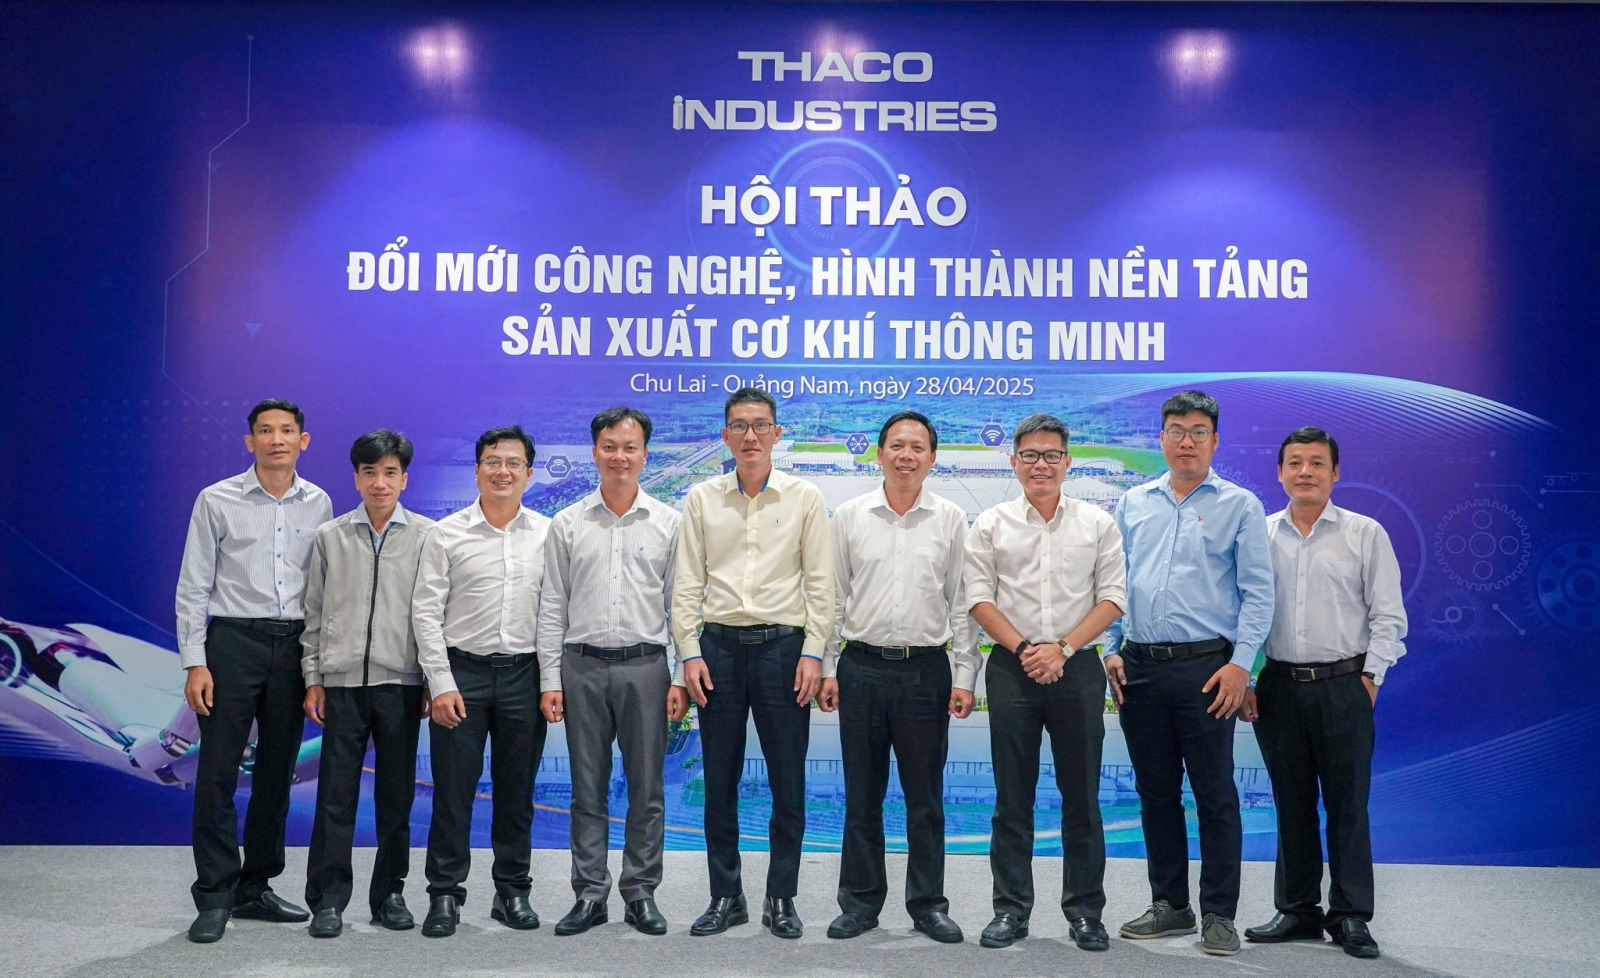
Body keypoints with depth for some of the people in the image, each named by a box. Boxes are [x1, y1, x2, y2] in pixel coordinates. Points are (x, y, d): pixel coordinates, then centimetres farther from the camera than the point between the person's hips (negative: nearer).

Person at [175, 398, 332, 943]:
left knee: (277, 772, 10)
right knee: (218, 772, -2)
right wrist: (195, 663, -9)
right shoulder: (217, 501, -1)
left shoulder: (318, 504, 6)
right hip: (234, 639, -3)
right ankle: (214, 897, 8)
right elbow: (193, 587, -2)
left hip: (295, 646, 3)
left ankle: (255, 888, 22)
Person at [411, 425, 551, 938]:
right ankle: (445, 895, 15)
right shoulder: (446, 534, 0)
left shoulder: (547, 534, 4)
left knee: (517, 792, 10)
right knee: (453, 791, 2)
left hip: (524, 674, 2)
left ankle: (513, 891, 22)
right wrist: (441, 683, -7)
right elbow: (426, 612, -2)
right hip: (462, 671, -1)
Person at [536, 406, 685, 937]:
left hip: (645, 665, 0)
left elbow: (680, 604, 3)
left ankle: (641, 893, 17)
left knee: (647, 790, 5)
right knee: (588, 789, 8)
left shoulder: (668, 522, 4)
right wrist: (549, 680, 0)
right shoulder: (567, 524, 6)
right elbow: (552, 607, 6)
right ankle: (589, 894, 18)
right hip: (583, 666, 1)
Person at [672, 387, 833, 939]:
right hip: (720, 645, 1)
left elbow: (821, 583, 1)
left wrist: (813, 653, -6)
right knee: (720, 783, 8)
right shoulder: (703, 499, 6)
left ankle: (781, 899, 18)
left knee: (788, 784, 4)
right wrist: (690, 653, -3)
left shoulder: (805, 498, 3)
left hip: (782, 645, -1)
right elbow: (686, 583, 5)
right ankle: (725, 897, 21)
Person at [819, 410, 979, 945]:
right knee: (862, 796, 9)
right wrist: (827, 667, 2)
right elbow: (835, 597, 6)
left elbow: (961, 601, 4)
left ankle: (928, 905, 19)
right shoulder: (850, 516, 4)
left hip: (926, 667, 0)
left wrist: (965, 676, -1)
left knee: (925, 797, 7)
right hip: (862, 666, 1)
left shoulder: (951, 519, 3)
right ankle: (860, 902, 20)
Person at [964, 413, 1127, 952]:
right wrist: (1023, 650, -9)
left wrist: (1062, 648, -10)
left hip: (1078, 667, 0)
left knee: (1081, 796, 6)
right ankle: (1011, 908, 14)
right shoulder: (992, 524, 5)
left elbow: (1112, 597, 0)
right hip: (1011, 668, 0)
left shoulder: (1097, 523, 5)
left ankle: (1085, 911, 17)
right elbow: (978, 597, 1)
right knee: (1012, 797, 5)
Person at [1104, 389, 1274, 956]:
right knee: (1155, 792, 11)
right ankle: (1169, 905, 22)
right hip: (1140, 667, 4)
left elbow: (1258, 592, -3)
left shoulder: (1239, 506, 2)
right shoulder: (1133, 504, 13)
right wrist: (1112, 650, 5)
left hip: (1205, 667, -4)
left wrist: (1240, 663, -11)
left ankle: (1218, 914, 11)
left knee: (1214, 795, 0)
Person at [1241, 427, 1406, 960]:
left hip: (1343, 685, -2)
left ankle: (1351, 915, 13)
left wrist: (1371, 676, -7)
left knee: (1347, 803, 2)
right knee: (1291, 802, 9)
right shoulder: (1261, 535, 8)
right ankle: (1297, 910, 20)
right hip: (1280, 686, 2)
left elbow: (1388, 615, 1)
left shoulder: (1365, 534, 3)